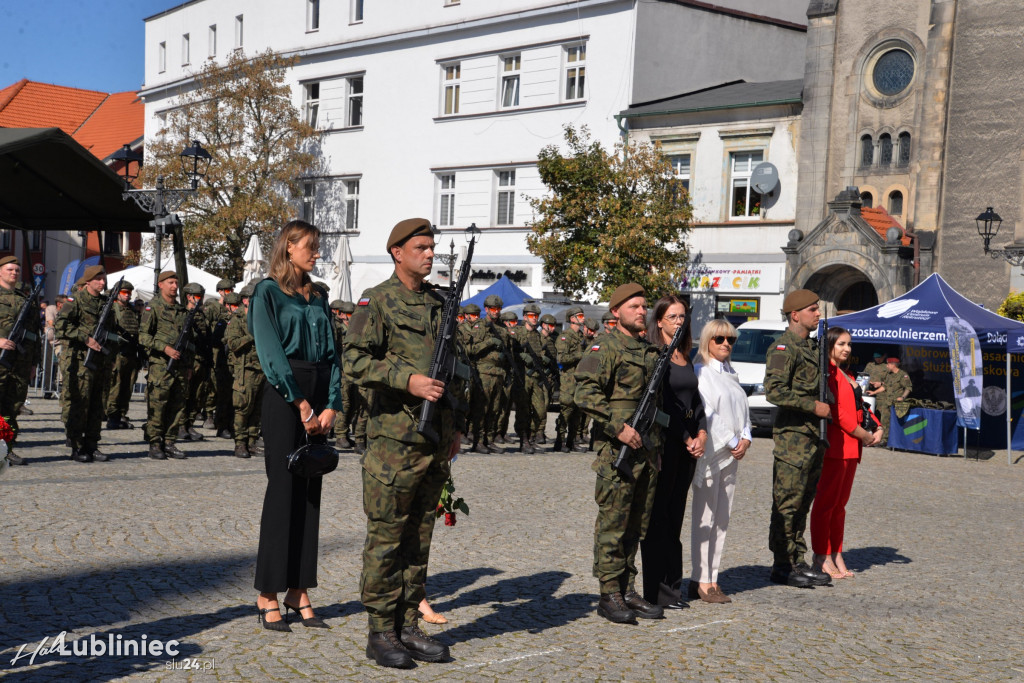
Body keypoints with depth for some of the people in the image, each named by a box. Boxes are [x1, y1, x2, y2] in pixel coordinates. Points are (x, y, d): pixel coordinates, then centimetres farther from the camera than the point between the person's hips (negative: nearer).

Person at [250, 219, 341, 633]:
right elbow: (271, 354, -10)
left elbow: (332, 354, 10)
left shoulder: (318, 298, 17)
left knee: (310, 491, 6)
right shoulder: (267, 293, -1)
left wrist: (331, 406, -3)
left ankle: (299, 591, 12)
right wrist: (300, 403, -14)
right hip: (283, 396, -6)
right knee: (283, 489, -5)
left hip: (318, 398, 6)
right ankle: (268, 595, 3)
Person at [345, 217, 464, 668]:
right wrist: (409, 380, -22)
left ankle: (409, 626, 20)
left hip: (437, 440, 6)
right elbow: (357, 360, -13)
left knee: (419, 536, 11)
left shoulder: (440, 304, 16)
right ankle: (382, 633, 8)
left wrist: (458, 424, 17)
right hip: (394, 437, -6)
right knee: (386, 538, 0)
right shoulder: (377, 301, -3)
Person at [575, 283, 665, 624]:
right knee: (613, 523, -3)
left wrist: (658, 439, 17)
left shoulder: (651, 352, 17)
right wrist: (619, 427, -22)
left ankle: (628, 590, 19)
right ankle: (609, 595, 4)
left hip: (648, 450, 8)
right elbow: (586, 393, -18)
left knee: (637, 524, 11)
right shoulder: (605, 348, -7)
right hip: (617, 451, -8)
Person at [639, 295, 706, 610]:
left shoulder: (685, 357, 16)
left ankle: (672, 586, 18)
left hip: (688, 442, 7)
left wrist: (701, 434, 0)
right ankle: (657, 592, 2)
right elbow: (663, 402, -12)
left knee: (674, 516, 11)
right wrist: (686, 439, -11)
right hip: (664, 440, -7)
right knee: (657, 516, -2)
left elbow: (695, 399, 15)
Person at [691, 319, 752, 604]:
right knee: (704, 519, -5)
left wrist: (745, 438, 0)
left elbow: (743, 409, 18)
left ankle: (712, 578, 14)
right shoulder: (701, 373, -7)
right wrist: (732, 442, -12)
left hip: (731, 455, 8)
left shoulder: (731, 375, 18)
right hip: (709, 453, -8)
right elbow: (706, 414, -13)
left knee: (722, 520, 8)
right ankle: (701, 582, -1)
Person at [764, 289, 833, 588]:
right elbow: (775, 391, -22)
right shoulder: (783, 348, -11)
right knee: (787, 503, -4)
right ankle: (782, 566, 3)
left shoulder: (812, 346, 18)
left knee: (803, 503, 12)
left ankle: (798, 562, 18)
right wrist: (814, 406, -19)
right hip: (792, 433, -9)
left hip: (814, 435, 9)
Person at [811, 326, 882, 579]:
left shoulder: (846, 375, 21)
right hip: (835, 445, -10)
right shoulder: (827, 373, -10)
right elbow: (837, 411, -15)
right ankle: (822, 557, 0)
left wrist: (874, 430, 1)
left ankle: (836, 555, 18)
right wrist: (865, 436, -9)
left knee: (840, 503, 12)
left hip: (851, 446, 10)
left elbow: (857, 406, 19)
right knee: (826, 501, -5)